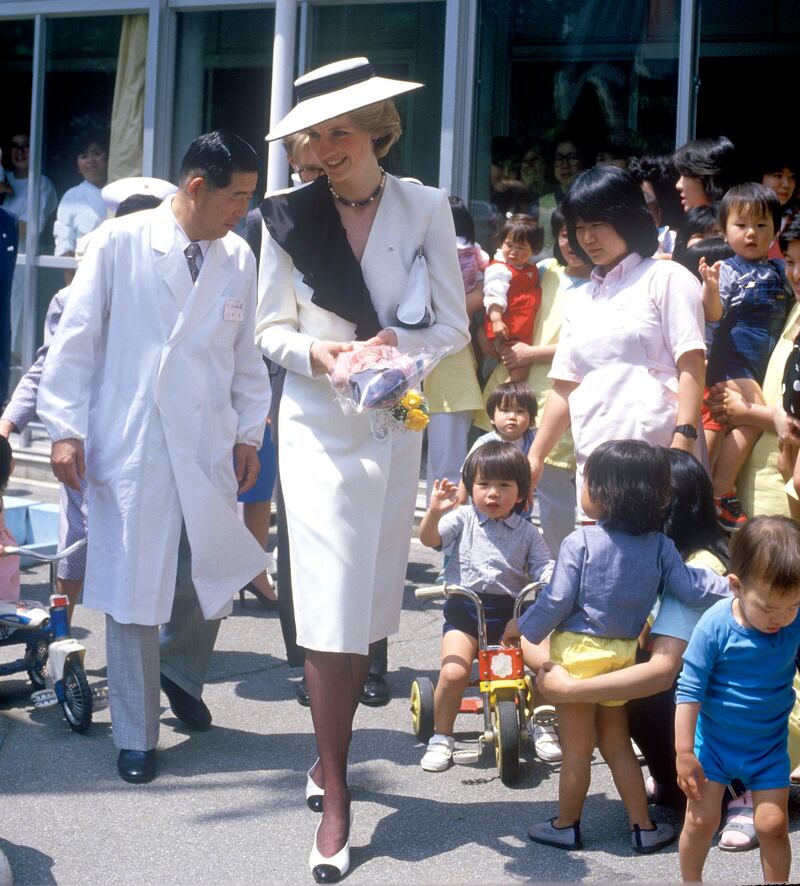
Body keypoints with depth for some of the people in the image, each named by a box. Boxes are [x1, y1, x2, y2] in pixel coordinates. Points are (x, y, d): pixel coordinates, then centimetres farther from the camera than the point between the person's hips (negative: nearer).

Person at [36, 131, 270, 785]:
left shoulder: (238, 258, 8)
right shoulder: (119, 244, -4)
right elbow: (76, 339, -3)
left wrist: (249, 433, 11)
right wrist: (66, 429, -6)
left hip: (209, 447, 4)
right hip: (130, 445, -3)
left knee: (214, 579, 5)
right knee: (133, 590, 2)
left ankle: (182, 673, 38)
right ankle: (137, 737, 16)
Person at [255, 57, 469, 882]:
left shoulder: (424, 208, 0)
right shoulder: (289, 215, -1)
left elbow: (453, 325, 2)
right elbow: (270, 328, 5)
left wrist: (398, 344, -17)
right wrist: (311, 352, -15)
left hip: (395, 423, 2)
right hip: (318, 422, -1)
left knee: (367, 603, 9)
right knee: (330, 606, -7)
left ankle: (330, 755, 28)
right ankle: (336, 798, -1)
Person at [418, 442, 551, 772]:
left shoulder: (527, 532, 8)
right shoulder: (463, 518, 4)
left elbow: (544, 571, 2)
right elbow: (429, 539, -8)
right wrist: (435, 512, -28)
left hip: (511, 612, 1)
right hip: (465, 609, -1)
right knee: (454, 671, -22)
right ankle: (441, 738, 0)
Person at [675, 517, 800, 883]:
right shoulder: (715, 625, -22)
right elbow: (690, 689, -15)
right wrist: (684, 753, -14)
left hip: (768, 746, 1)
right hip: (713, 739, -1)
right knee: (700, 820, 4)